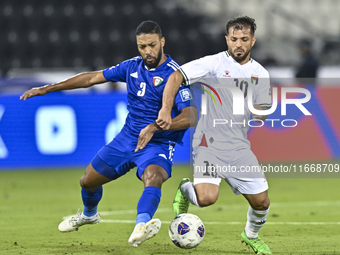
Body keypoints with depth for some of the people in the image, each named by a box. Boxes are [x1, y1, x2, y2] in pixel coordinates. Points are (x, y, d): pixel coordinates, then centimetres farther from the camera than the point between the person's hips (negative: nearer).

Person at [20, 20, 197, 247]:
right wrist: (46, 89, 11)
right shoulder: (133, 66, 0)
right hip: (127, 138, 6)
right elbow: (93, 78, 10)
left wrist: (154, 127, -40)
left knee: (153, 177, -38)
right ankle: (89, 214, 50)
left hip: (158, 144, -6)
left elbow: (191, 116, -28)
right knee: (88, 180, 16)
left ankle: (142, 225, -63)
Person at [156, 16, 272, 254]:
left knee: (261, 201, 2)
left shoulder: (260, 74, 8)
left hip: (239, 146, 4)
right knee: (207, 197, -24)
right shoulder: (214, 63, -7)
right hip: (210, 142, -4)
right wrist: (166, 110, -23)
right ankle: (185, 189, 13)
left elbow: (261, 114, 13)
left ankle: (251, 235, 36)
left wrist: (258, 112, -10)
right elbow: (176, 77, -11)